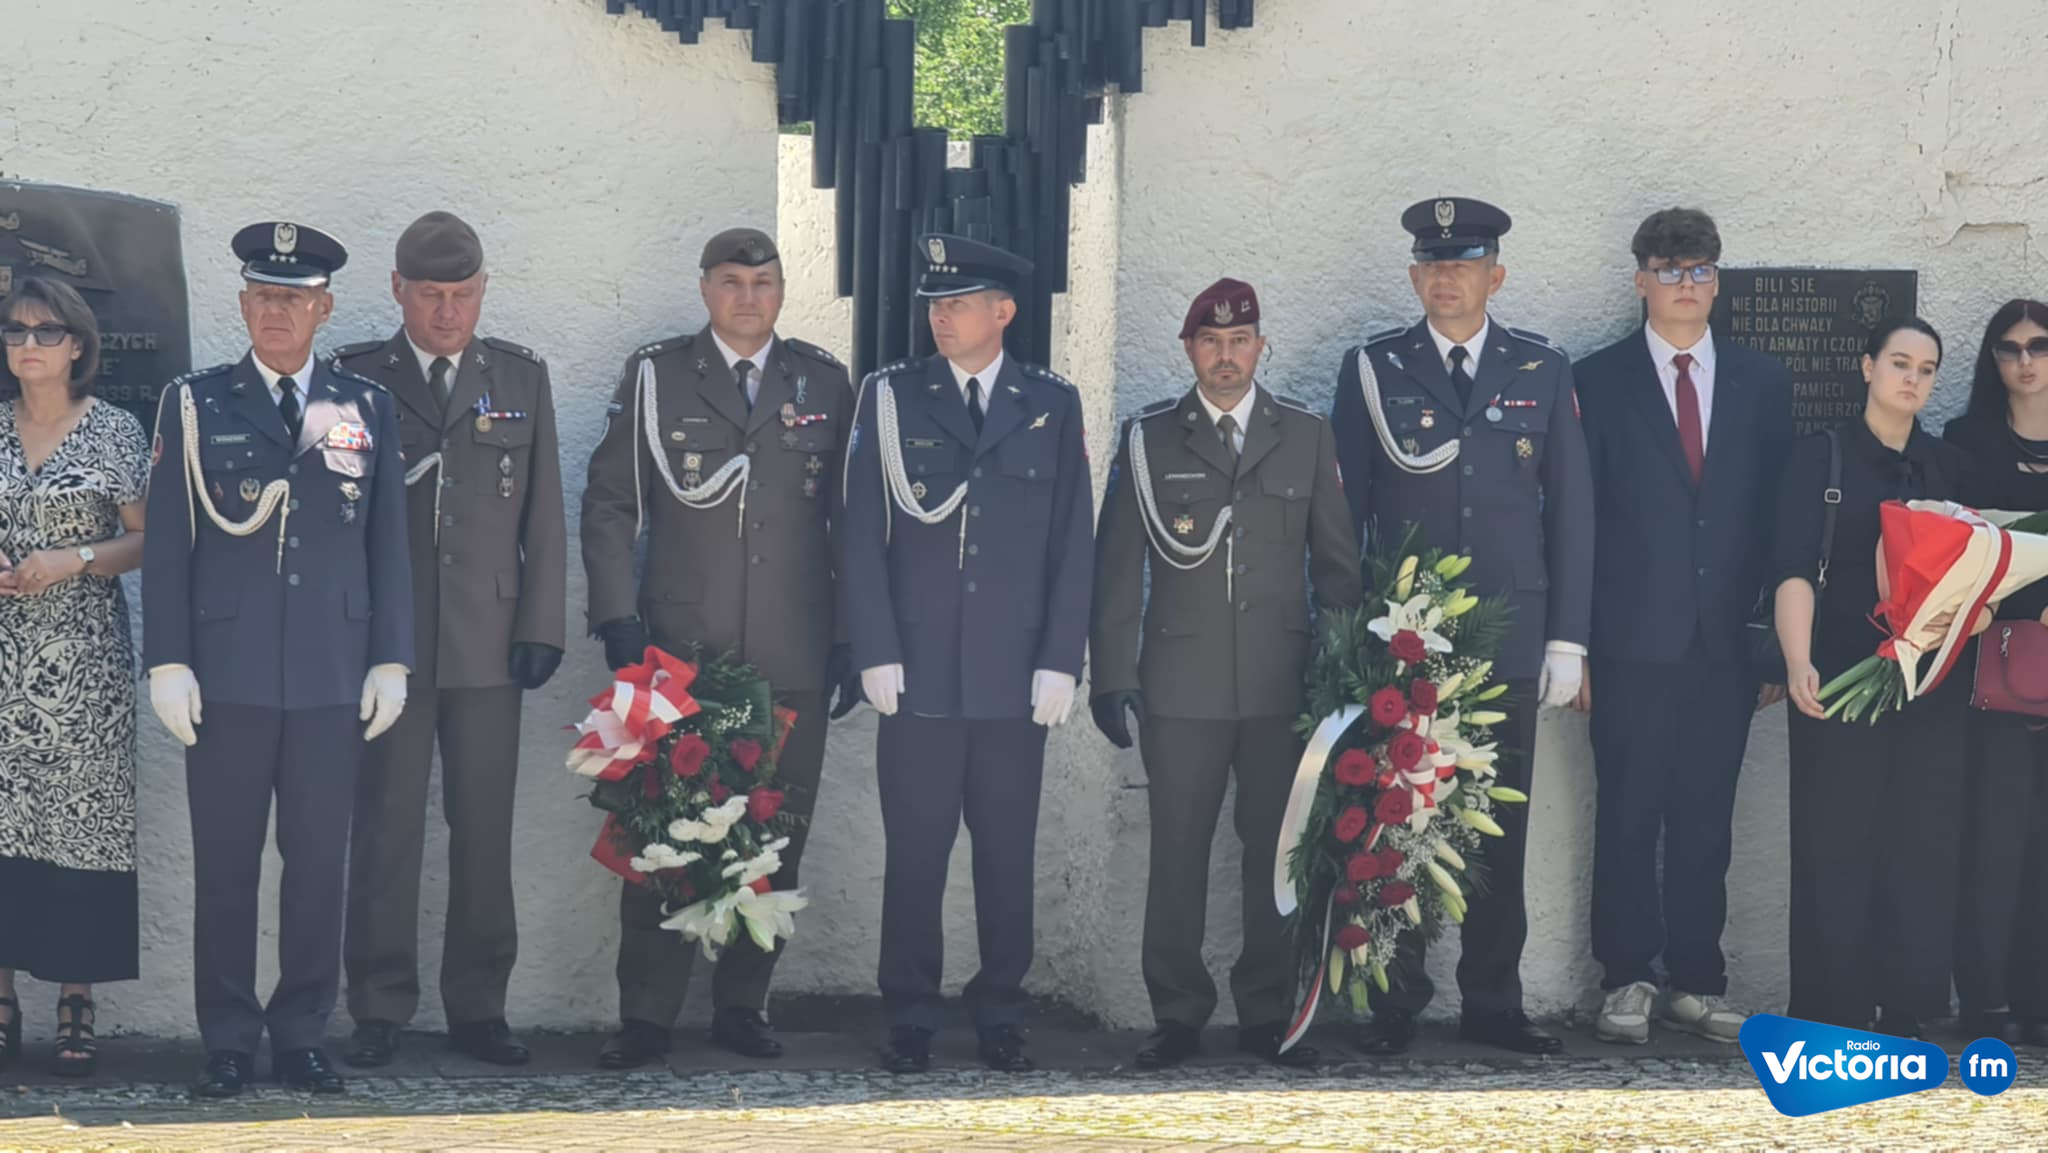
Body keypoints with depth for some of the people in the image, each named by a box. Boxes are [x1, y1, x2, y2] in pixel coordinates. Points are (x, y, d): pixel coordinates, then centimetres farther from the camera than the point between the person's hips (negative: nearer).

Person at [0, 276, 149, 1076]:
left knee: (84, 820, -4)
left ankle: (77, 1005, 1)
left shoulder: (117, 433, 2)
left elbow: (146, 539, 2)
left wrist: (75, 560, -12)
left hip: (84, 660, -2)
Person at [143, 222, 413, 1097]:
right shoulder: (194, 404, 6)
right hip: (226, 677, -1)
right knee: (225, 865, 2)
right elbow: (167, 543, 3)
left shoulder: (368, 409, 10)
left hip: (333, 679, 1)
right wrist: (168, 663, -5)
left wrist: (390, 661, 4)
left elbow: (388, 544, 10)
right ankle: (228, 1042, 10)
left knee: (320, 862, 3)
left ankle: (302, 1035, 13)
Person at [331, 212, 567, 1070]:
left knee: (486, 830, 3)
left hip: (489, 643, 2)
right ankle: (380, 1011, 5)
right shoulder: (353, 379, 5)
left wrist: (542, 628, 1)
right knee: (385, 828, -1)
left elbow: (544, 514, 10)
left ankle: (478, 1008, 11)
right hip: (384, 640, -2)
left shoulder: (520, 379, 12)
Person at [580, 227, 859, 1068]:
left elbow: (850, 516, 12)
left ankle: (742, 1005, 15)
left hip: (793, 659, 2)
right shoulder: (655, 377, 6)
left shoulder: (824, 384, 9)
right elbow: (610, 503, 6)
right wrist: (618, 620, -4)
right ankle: (646, 1015, 4)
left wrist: (851, 640, 7)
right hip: (679, 652, -1)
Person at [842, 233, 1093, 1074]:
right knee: (914, 852, 1)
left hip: (1015, 679, 1)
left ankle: (999, 1013, 14)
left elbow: (1073, 543, 6)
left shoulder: (1052, 405, 8)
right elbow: (863, 534, 2)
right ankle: (910, 1017, 9)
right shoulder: (890, 398, 5)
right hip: (917, 673, -1)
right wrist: (876, 654, -5)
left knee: (1007, 852, 5)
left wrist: (1060, 661, -2)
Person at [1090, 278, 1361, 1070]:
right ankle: (1178, 1016, 8)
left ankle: (1267, 1015, 11)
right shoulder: (1149, 438, 7)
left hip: (1283, 685, 1)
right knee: (1177, 854, -1)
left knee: (1276, 854, 2)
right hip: (1180, 687, -1)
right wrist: (1112, 675, 0)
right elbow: (1117, 566, 6)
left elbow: (1336, 559, 12)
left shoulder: (1305, 435, 10)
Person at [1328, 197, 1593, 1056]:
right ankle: (1394, 1001, 8)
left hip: (1507, 637, 1)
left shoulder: (1544, 373, 8)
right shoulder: (1372, 371, 5)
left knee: (1499, 828, 4)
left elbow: (1570, 510, 8)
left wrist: (1567, 639, 2)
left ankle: (1492, 1004, 11)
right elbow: (1345, 508, 5)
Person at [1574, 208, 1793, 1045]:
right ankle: (1627, 981, 9)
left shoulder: (1763, 384, 11)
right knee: (1628, 819, 1)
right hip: (1634, 644, -2)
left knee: (1706, 821, 6)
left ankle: (1696, 983, 13)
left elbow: (1779, 515, 10)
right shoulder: (1599, 381, 3)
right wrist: (1572, 643, -5)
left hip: (1726, 642, 2)